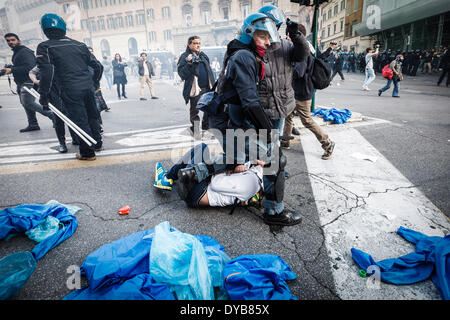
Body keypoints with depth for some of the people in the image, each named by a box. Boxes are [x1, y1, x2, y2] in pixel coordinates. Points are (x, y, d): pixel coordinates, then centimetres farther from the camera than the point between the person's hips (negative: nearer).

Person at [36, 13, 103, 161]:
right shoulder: (79, 45, 11)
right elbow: (98, 66, 12)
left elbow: (47, 71, -15)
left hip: (70, 91, -4)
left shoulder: (45, 47, -2)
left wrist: (44, 95, -8)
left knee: (80, 120, 2)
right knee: (92, 116, 19)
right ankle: (97, 143, 32)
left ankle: (87, 153, 8)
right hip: (87, 87, 5)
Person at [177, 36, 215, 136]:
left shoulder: (203, 56, 16)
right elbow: (181, 73, -12)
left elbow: (209, 70, 23)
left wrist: (212, 84, 17)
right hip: (195, 89, -6)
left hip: (207, 88, 6)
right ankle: (195, 129, 15)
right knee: (194, 110, 2)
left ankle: (206, 127, 29)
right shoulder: (185, 57, -4)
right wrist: (189, 63, -25)